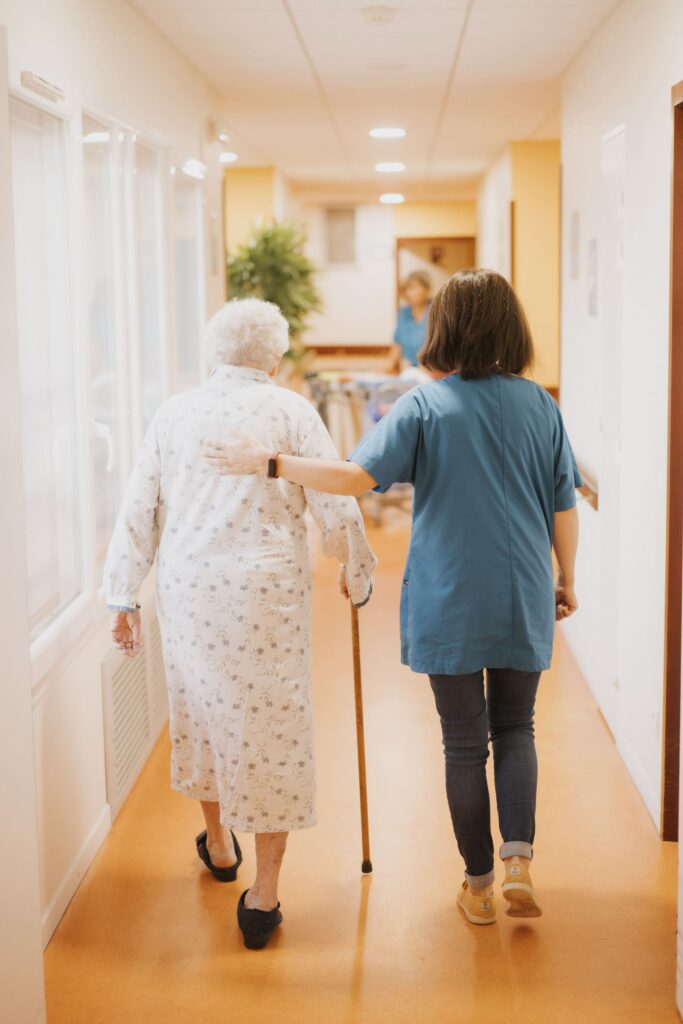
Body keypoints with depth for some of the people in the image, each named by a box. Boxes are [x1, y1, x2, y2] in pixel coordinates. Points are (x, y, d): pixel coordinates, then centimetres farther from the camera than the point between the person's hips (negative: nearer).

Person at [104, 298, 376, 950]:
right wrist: (358, 574, 12)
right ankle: (263, 894, 7)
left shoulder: (173, 413, 7)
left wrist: (124, 599, 13)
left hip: (187, 587, 4)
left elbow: (138, 512, 7)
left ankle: (218, 844, 43)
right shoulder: (290, 411, -2)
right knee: (270, 726, 4)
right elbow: (335, 507, -4)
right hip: (268, 590, -4)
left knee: (203, 710, 22)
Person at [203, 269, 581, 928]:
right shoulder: (538, 404, 0)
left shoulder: (425, 405, -10)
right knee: (515, 729, 19)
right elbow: (564, 506, 5)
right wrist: (566, 581, 18)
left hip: (448, 602, -2)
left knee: (464, 742, 10)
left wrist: (267, 462, -12)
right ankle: (517, 858, 2)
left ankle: (479, 884, 19)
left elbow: (357, 475, -20)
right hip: (523, 601, 2)